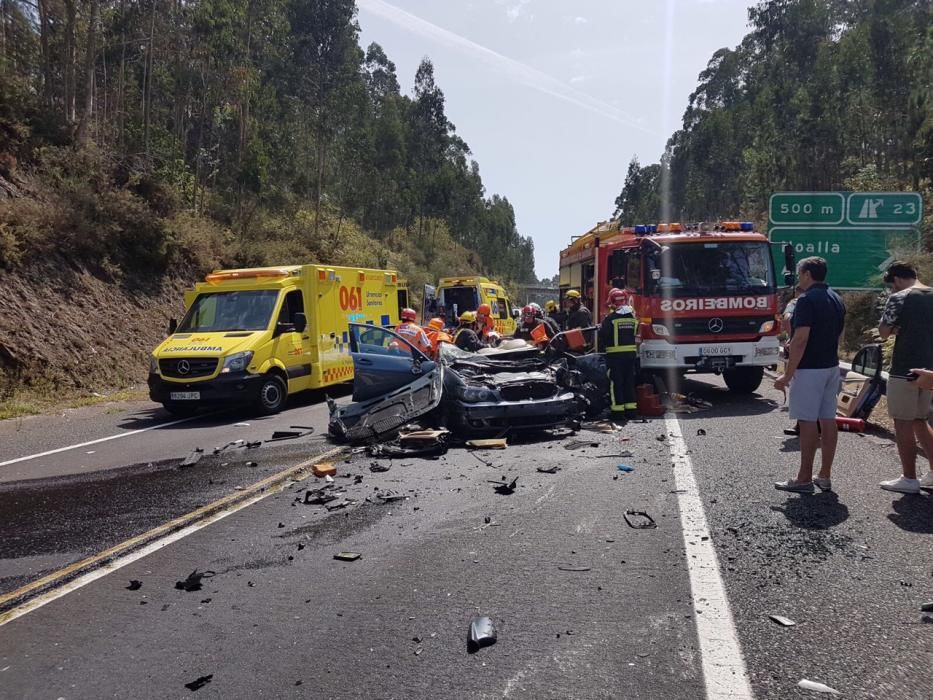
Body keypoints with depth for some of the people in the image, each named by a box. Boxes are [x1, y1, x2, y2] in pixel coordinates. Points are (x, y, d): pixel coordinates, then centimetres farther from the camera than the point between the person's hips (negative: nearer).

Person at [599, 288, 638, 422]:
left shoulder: (610, 318, -11)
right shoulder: (633, 317, 8)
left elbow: (603, 335, -9)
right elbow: (636, 335, 14)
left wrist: (601, 348, 4)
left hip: (615, 355, -6)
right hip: (631, 353, 6)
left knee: (616, 382, -2)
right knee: (629, 382, 13)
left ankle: (618, 412, -3)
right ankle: (630, 409, 17)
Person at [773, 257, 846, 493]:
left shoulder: (807, 300, -15)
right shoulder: (836, 299, 13)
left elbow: (800, 340, -21)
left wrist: (787, 375, -17)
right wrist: (793, 347, 25)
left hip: (809, 369, -9)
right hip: (831, 367, 9)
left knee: (808, 422, -4)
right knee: (828, 420, 9)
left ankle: (804, 479, 1)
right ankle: (825, 476, 15)